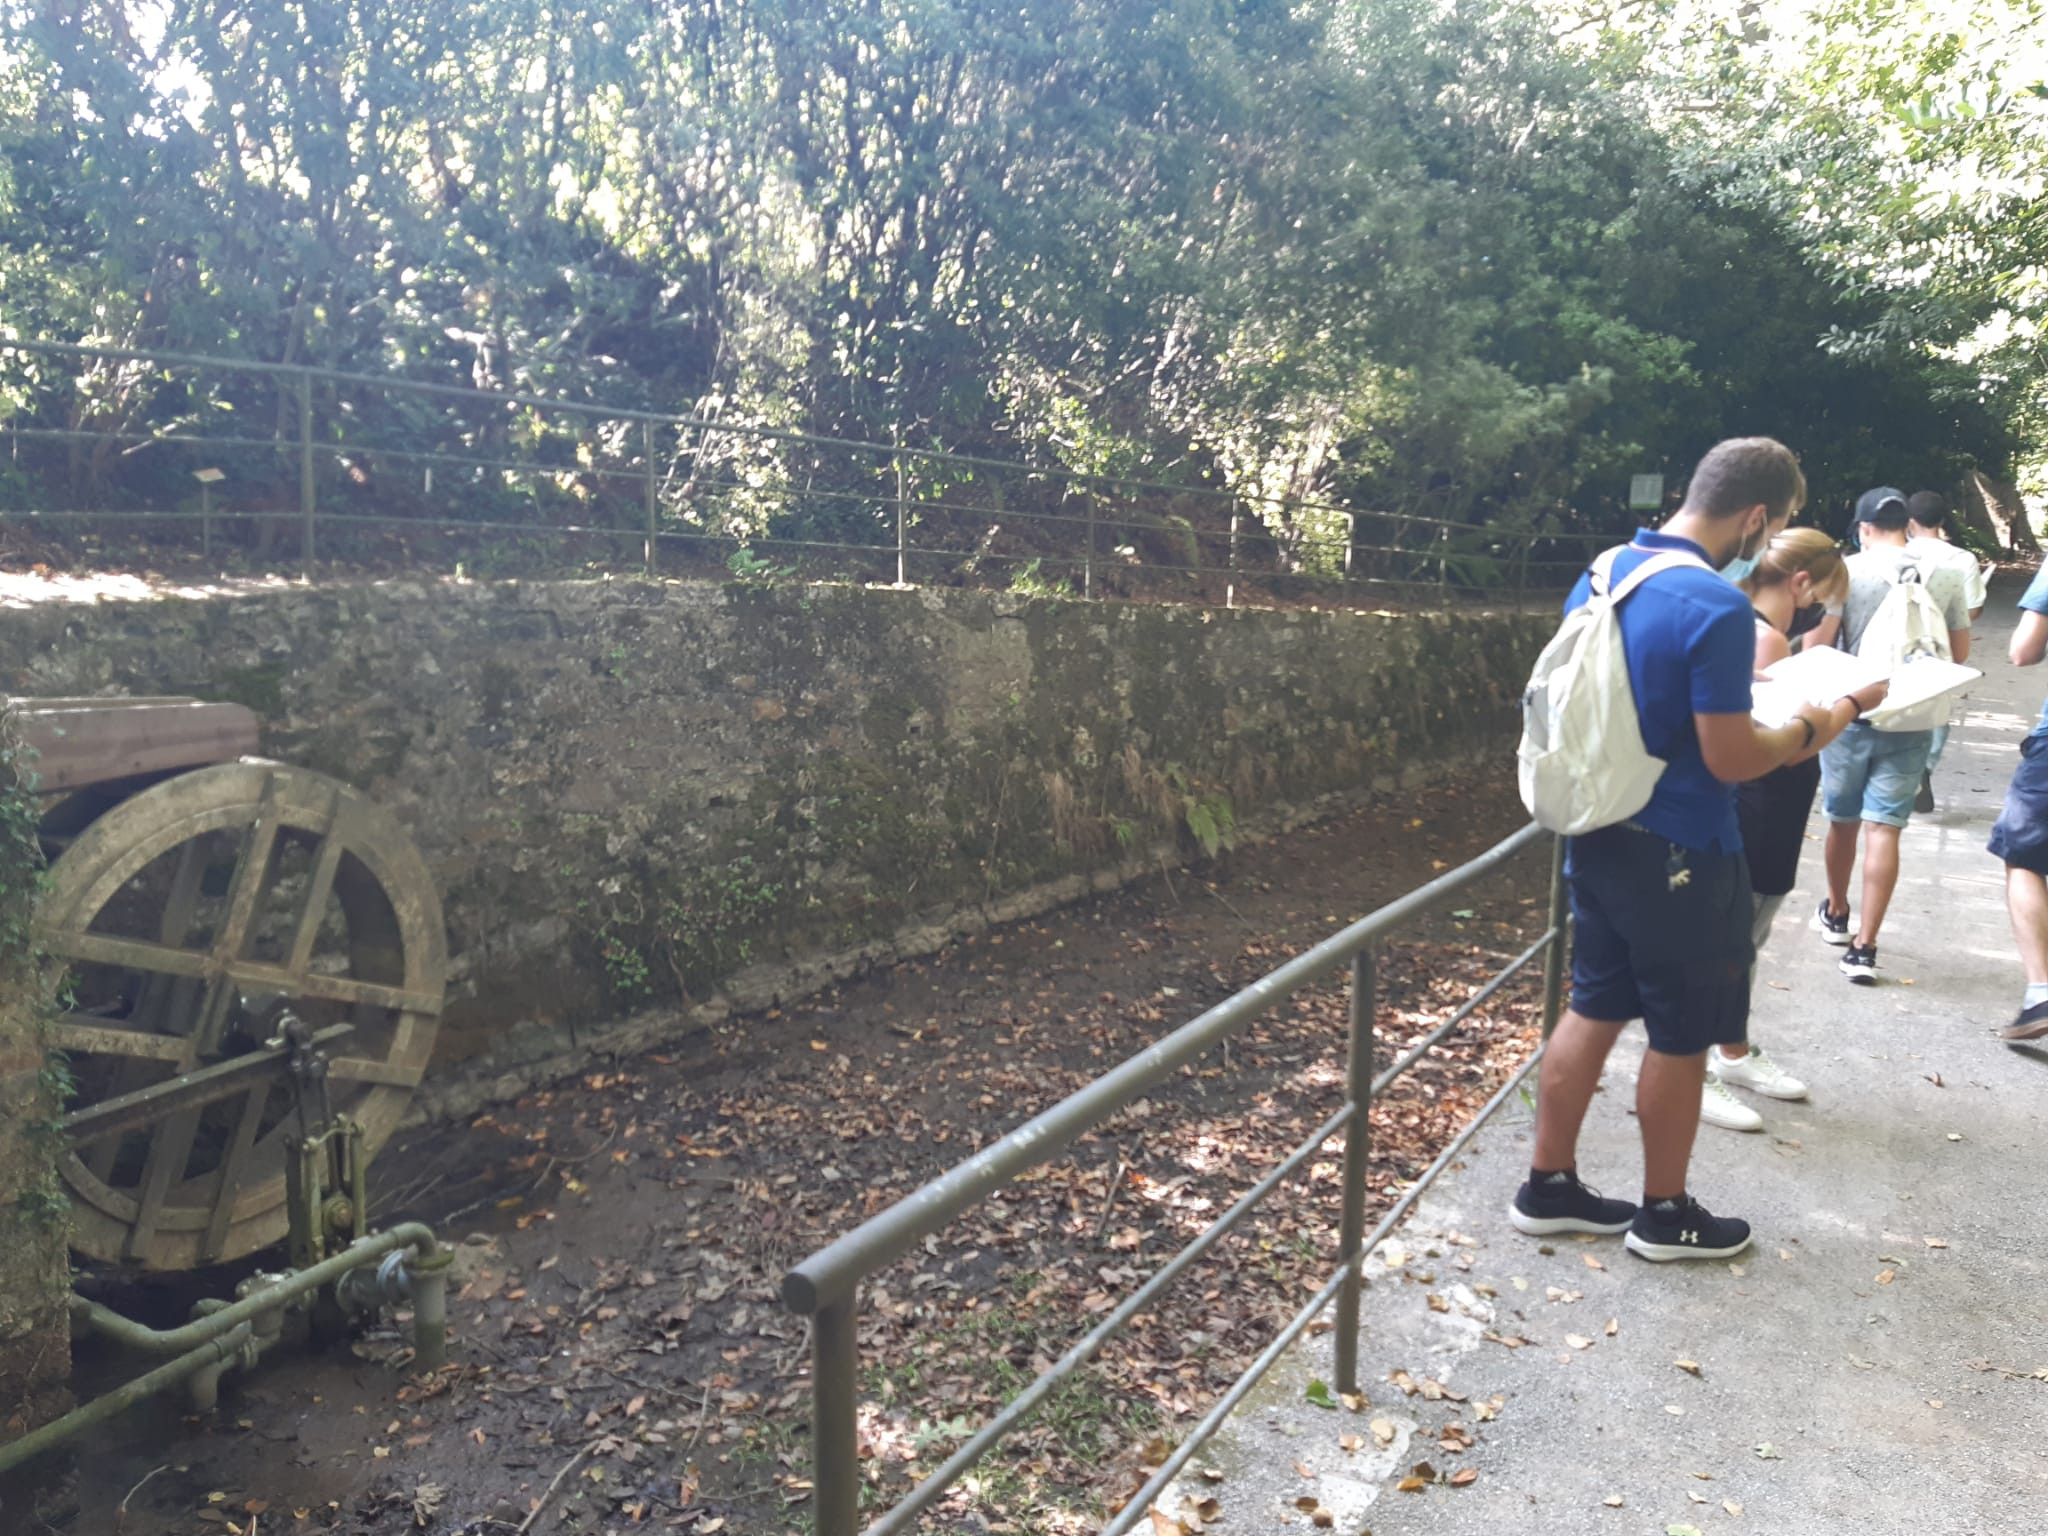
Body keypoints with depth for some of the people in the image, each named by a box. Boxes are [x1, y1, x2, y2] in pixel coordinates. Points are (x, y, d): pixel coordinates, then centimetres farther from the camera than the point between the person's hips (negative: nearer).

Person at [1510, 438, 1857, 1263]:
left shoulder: (1600, 573, 4)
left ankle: (1548, 1186, 27)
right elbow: (1728, 758, -20)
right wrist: (1804, 731, -2)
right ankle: (1664, 1215, 25)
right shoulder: (1717, 606, -22)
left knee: (1594, 1009, 17)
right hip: (1678, 854, -8)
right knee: (1680, 1038, 9)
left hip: (1599, 836, 8)